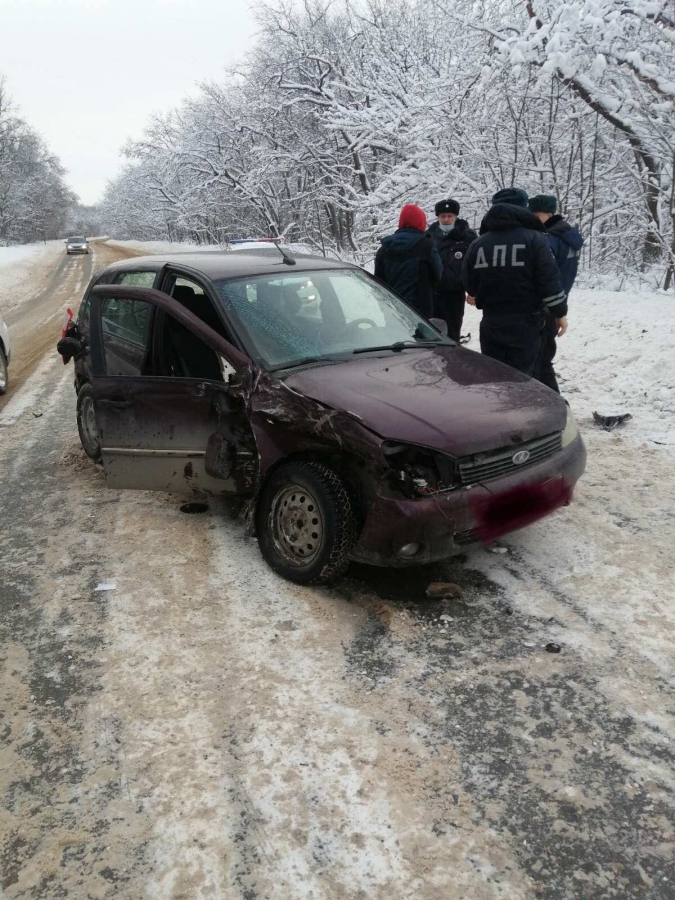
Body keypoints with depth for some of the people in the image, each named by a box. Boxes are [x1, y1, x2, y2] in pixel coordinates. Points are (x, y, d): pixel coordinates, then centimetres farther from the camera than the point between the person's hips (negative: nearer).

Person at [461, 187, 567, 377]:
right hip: (526, 323, -3)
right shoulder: (535, 239, -7)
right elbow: (550, 281, -11)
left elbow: (470, 285, 11)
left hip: (491, 323, 4)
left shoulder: (477, 244, 4)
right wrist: (560, 313, 1)